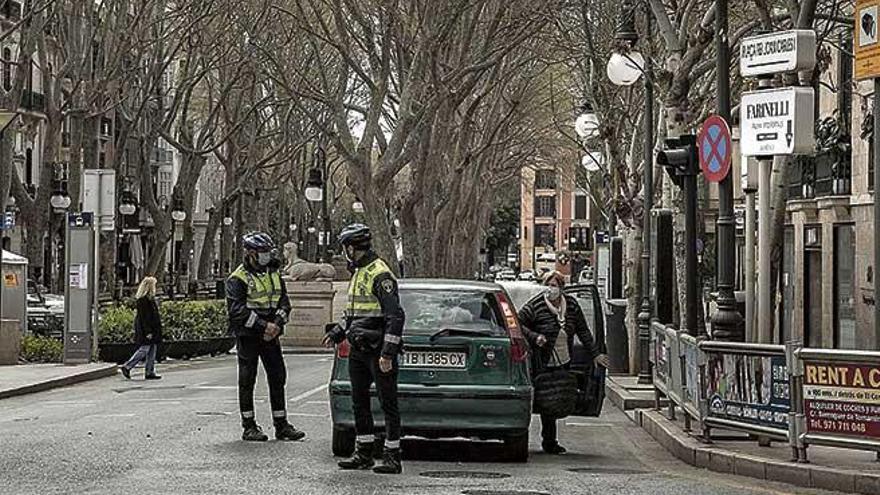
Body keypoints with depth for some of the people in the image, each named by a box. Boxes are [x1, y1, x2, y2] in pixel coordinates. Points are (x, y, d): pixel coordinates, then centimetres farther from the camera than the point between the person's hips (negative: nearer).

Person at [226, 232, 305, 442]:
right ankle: (249, 427, 6)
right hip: (247, 336, -6)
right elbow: (238, 311, -18)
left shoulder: (273, 274, 12)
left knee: (278, 378, 6)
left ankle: (281, 425, 13)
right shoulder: (238, 279, -9)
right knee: (247, 381, 0)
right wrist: (264, 326, -21)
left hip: (270, 336, 6)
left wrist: (277, 324, -9)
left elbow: (284, 302, 10)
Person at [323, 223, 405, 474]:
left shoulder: (380, 275, -15)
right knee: (359, 403, 13)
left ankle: (392, 457, -1)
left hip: (378, 351, -10)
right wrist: (337, 333, 20)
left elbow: (396, 316, -20)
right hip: (358, 350, 10)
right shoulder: (358, 273, 16)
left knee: (388, 404, -4)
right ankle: (364, 453, 21)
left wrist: (388, 353, -23)